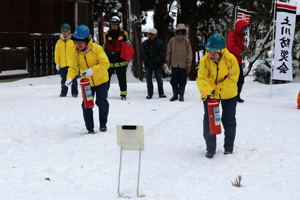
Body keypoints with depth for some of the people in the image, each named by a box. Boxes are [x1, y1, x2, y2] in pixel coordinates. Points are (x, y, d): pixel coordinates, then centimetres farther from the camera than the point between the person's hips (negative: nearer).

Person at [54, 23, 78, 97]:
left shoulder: (73, 41, 0)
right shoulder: (59, 42, 7)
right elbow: (56, 53, 9)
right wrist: (57, 63, 4)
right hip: (63, 64, 3)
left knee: (73, 79, 1)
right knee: (64, 79, 8)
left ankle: (74, 92, 8)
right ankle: (63, 92, 16)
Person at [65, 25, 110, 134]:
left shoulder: (96, 48, -20)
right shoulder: (76, 53, -8)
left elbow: (105, 63, -25)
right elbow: (73, 67, -8)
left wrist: (92, 70, -38)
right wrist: (70, 78, -28)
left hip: (101, 81, -3)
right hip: (87, 83, 3)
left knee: (101, 102, -4)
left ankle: (103, 124, 21)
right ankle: (90, 128, 9)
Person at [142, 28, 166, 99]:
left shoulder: (160, 43, 1)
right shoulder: (145, 43, 7)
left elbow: (161, 54, -5)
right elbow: (143, 54, 2)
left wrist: (155, 61, -16)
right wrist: (148, 61, -12)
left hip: (158, 64, -2)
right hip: (148, 64, 2)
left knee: (159, 79, 2)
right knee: (148, 80, 4)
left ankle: (161, 93, 8)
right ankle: (150, 94, 9)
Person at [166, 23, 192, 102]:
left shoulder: (186, 41, -2)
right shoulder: (172, 41, 1)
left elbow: (189, 53, 0)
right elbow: (169, 52, 10)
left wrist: (188, 64, -3)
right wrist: (168, 61, 11)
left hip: (183, 65, -1)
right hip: (174, 64, 1)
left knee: (182, 81, 4)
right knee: (174, 81, 5)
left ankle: (181, 95, 15)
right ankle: (175, 95, 17)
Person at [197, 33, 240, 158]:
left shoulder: (231, 59, -21)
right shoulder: (204, 61, -17)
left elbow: (233, 78, -20)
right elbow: (201, 78, -20)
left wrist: (218, 88, -27)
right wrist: (205, 90, -39)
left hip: (228, 94, -1)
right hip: (209, 95, 1)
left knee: (229, 120, 10)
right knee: (208, 120, -2)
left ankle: (229, 147, 27)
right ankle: (210, 148, 10)